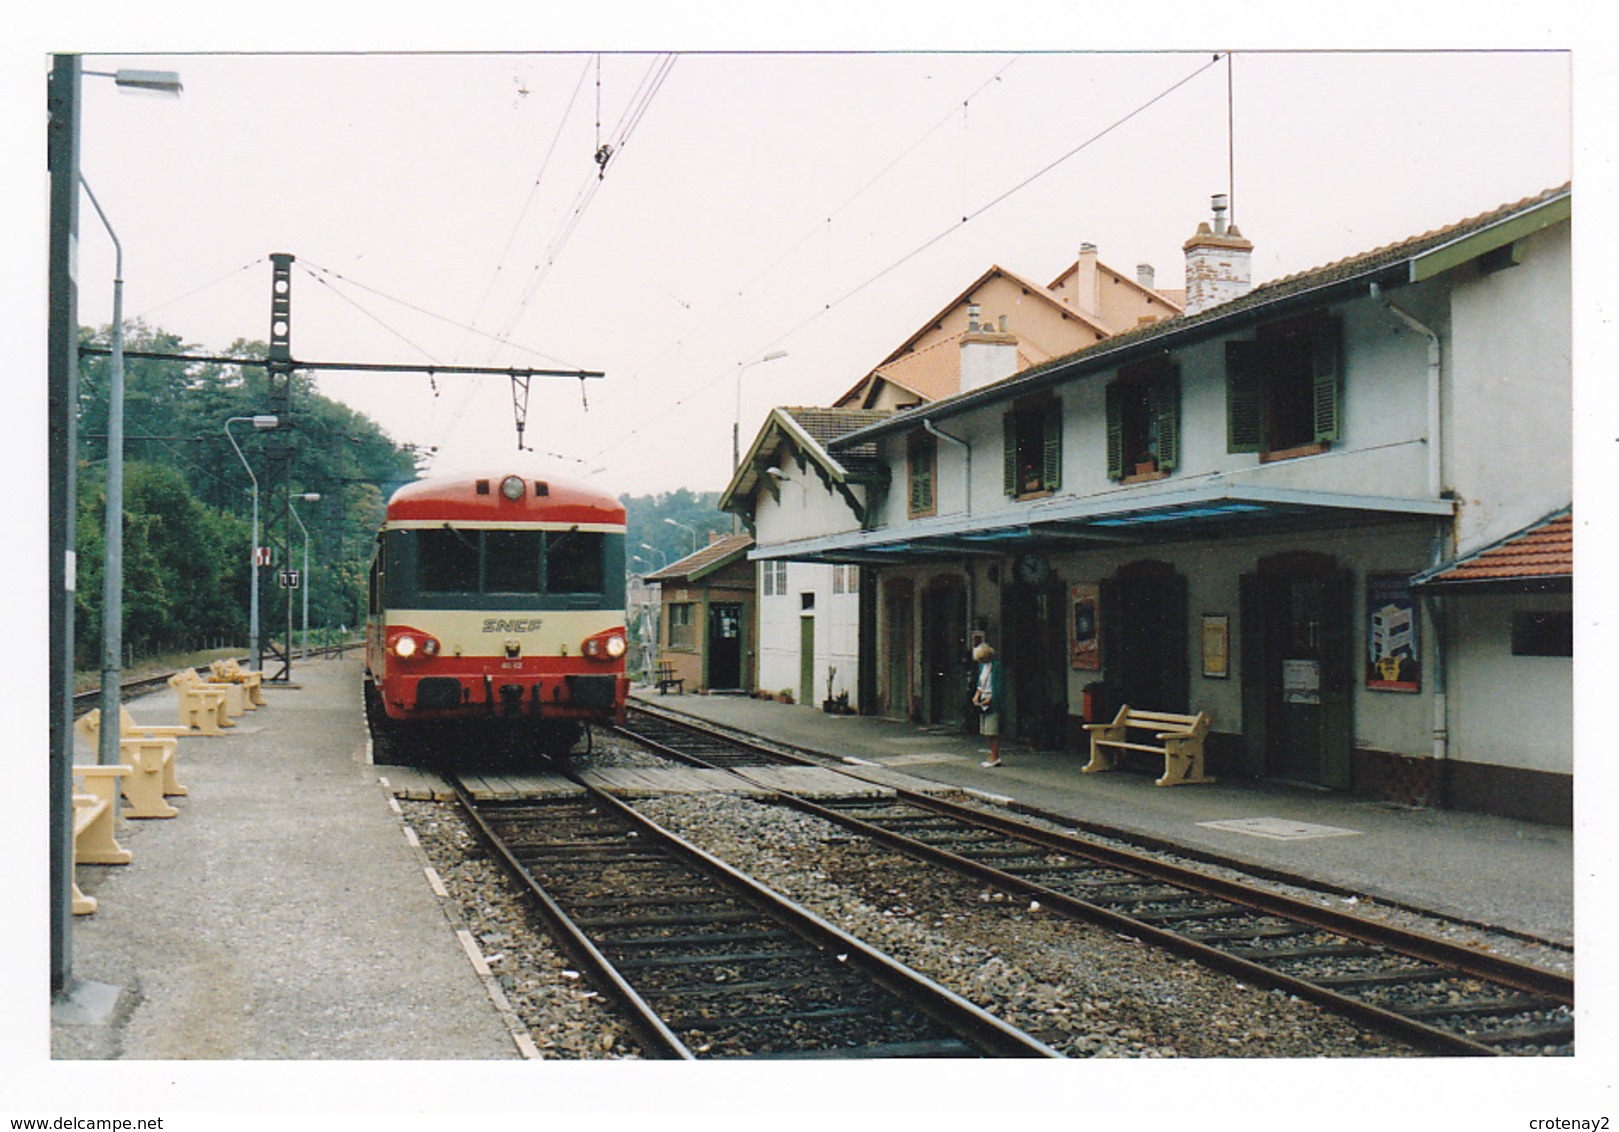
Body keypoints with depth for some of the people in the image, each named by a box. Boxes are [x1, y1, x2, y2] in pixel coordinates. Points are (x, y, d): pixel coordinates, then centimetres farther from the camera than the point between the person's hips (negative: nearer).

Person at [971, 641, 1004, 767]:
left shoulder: (996, 666, -12)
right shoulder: (983, 666, 14)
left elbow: (998, 686, -15)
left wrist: (989, 699, -18)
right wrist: (977, 696, 6)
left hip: (993, 701, -9)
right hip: (984, 701, 9)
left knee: (993, 731, -8)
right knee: (987, 732, 9)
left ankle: (994, 757, -4)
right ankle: (994, 756, 16)